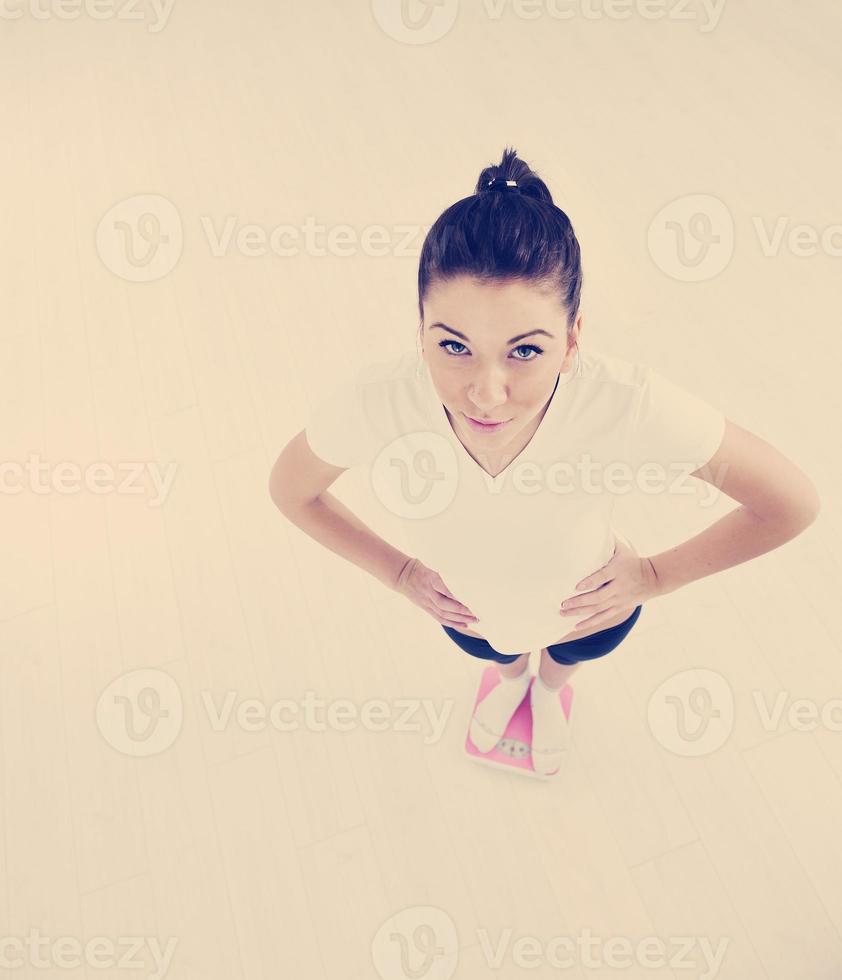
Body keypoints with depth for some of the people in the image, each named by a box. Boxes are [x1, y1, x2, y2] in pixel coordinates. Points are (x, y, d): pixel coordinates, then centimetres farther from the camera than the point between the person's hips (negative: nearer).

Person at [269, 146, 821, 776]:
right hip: (466, 608, 1)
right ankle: (512, 679, 79)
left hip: (586, 606, 0)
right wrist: (399, 571, -11)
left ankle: (549, 692, 78)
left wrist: (656, 575, -19)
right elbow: (291, 490, -15)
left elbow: (794, 502, -25)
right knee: (492, 651, 38)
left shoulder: (631, 406, -44)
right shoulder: (373, 406, -40)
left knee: (570, 656, 37)